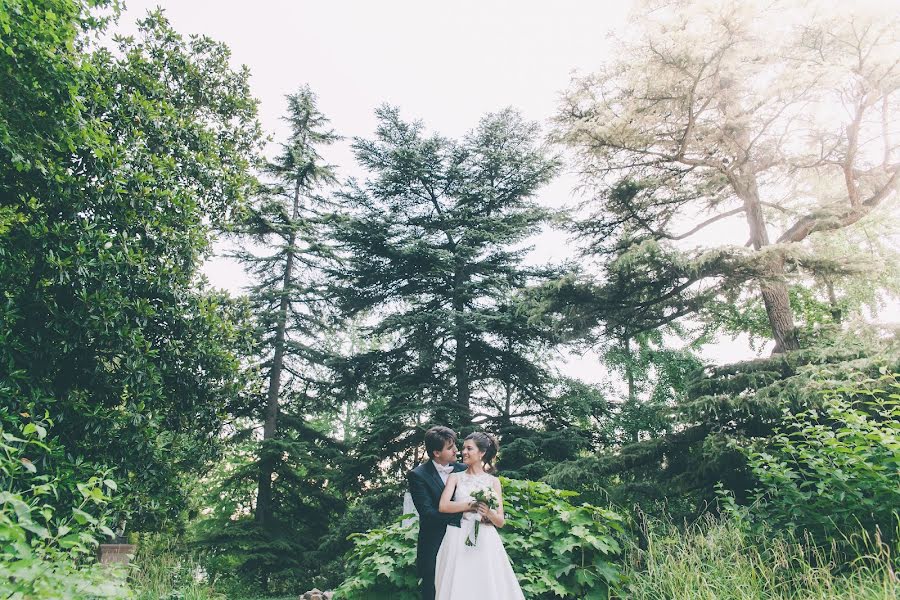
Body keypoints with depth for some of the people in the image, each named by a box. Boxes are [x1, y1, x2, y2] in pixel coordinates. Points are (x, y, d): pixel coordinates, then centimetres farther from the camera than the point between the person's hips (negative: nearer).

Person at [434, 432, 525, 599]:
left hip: (485, 543, 0)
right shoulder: (455, 477, 6)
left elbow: (500, 521, 4)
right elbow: (443, 506, -10)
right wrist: (473, 503, -15)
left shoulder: (493, 481, 7)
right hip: (458, 541, 0)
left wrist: (488, 512, -17)